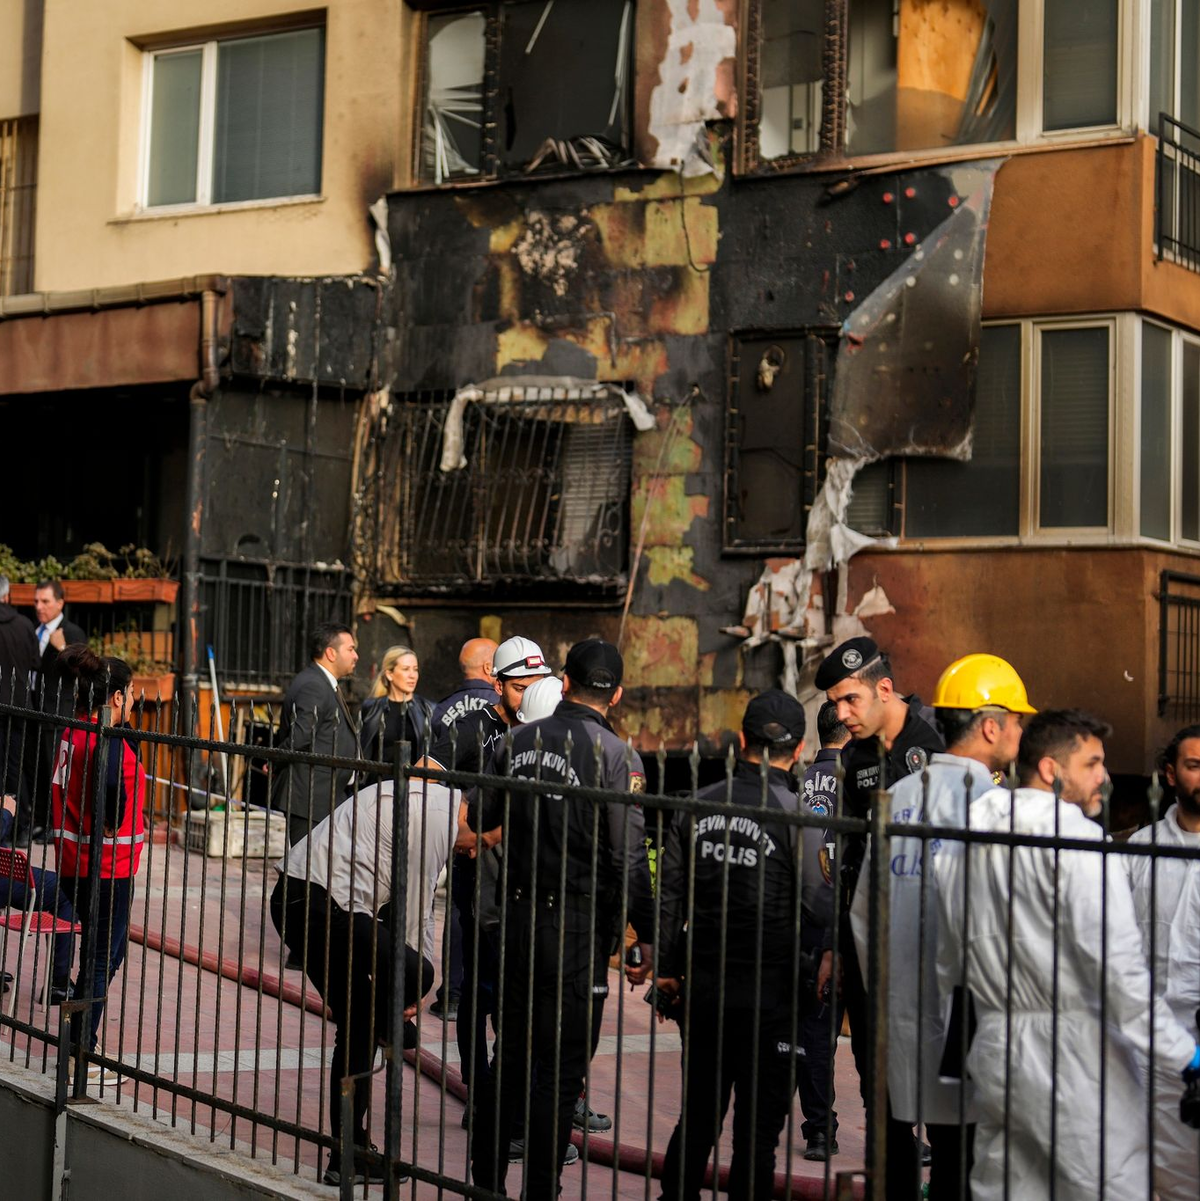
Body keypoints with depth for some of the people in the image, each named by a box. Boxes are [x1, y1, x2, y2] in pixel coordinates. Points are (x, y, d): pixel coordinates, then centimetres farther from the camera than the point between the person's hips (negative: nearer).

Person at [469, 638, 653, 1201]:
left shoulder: (521, 740, 3)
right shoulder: (615, 755, -11)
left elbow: (481, 818, 13)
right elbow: (629, 856, -15)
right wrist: (647, 937, -8)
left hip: (518, 916, 5)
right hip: (579, 928, -5)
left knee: (511, 1053, 17)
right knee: (559, 1069, 2)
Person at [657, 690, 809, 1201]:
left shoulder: (697, 806, 2)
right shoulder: (798, 814, -12)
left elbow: (669, 894, 6)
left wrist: (667, 967, 16)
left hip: (702, 987, 5)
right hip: (769, 994, -4)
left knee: (697, 1119, 18)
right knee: (757, 1129, 5)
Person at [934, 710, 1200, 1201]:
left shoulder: (966, 839, 13)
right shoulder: (1075, 837, -11)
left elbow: (947, 964, 20)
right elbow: (1116, 963, -18)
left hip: (994, 1047, 8)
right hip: (1074, 1051, -8)